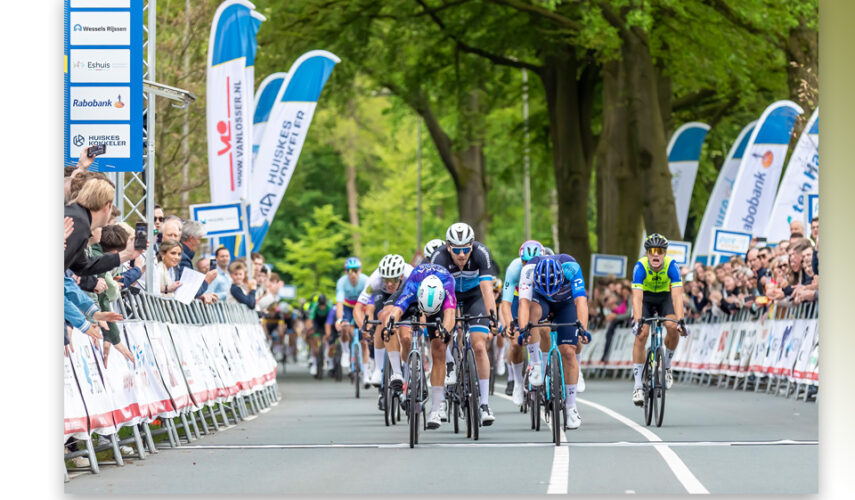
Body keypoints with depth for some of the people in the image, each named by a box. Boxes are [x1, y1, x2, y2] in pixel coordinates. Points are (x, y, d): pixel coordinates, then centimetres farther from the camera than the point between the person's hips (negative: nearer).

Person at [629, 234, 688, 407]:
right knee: (641, 334, -18)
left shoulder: (671, 266, -30)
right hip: (645, 297, -1)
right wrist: (637, 321, -52)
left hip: (665, 297, 1)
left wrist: (680, 321, -49)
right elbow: (637, 297, -39)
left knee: (672, 328, -25)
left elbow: (677, 296, -37)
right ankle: (638, 386, -14)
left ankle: (667, 365, 2)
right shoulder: (640, 267, -31)